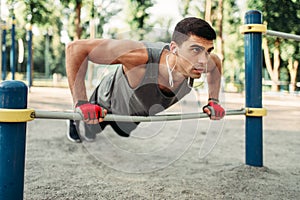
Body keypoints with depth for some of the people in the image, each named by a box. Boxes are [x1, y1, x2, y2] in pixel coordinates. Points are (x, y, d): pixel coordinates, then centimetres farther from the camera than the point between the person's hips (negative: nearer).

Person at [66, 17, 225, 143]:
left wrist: (214, 101, -12)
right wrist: (80, 102, -50)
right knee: (88, 137, 23)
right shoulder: (142, 55, -51)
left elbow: (216, 63, -5)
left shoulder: (200, 63, -33)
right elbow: (76, 47, -46)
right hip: (108, 104, -5)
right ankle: (76, 120, 53)